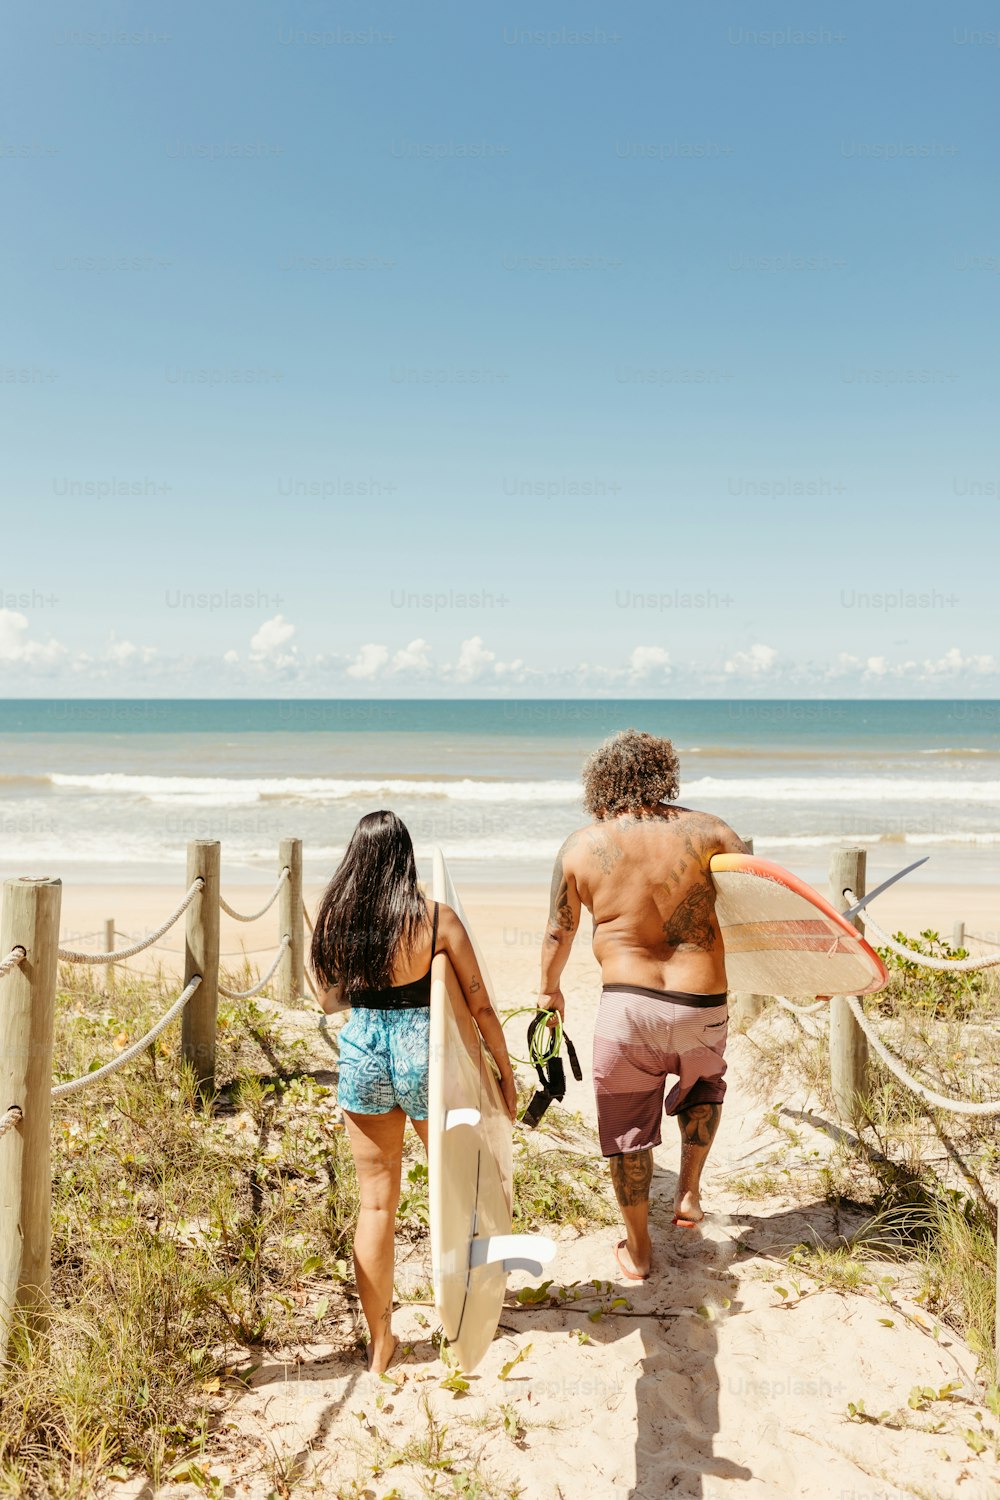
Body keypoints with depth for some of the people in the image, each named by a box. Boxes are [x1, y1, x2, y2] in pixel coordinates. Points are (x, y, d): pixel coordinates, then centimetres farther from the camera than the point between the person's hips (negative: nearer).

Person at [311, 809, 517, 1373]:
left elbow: (329, 1000, 8)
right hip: (424, 1054, -2)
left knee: (376, 1202, 13)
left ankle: (380, 1342, 23)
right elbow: (480, 1005, -6)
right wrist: (506, 1072, 6)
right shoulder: (437, 918, -11)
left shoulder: (336, 919, -5)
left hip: (362, 1054, 2)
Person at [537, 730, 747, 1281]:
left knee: (627, 1124, 17)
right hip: (702, 1006, 1)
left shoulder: (580, 846, -2)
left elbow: (558, 931, 8)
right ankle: (689, 1193, 33)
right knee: (703, 1084, 34)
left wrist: (549, 989, 26)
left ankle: (637, 1250, 31)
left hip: (627, 1005, -1)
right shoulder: (703, 830, -5)